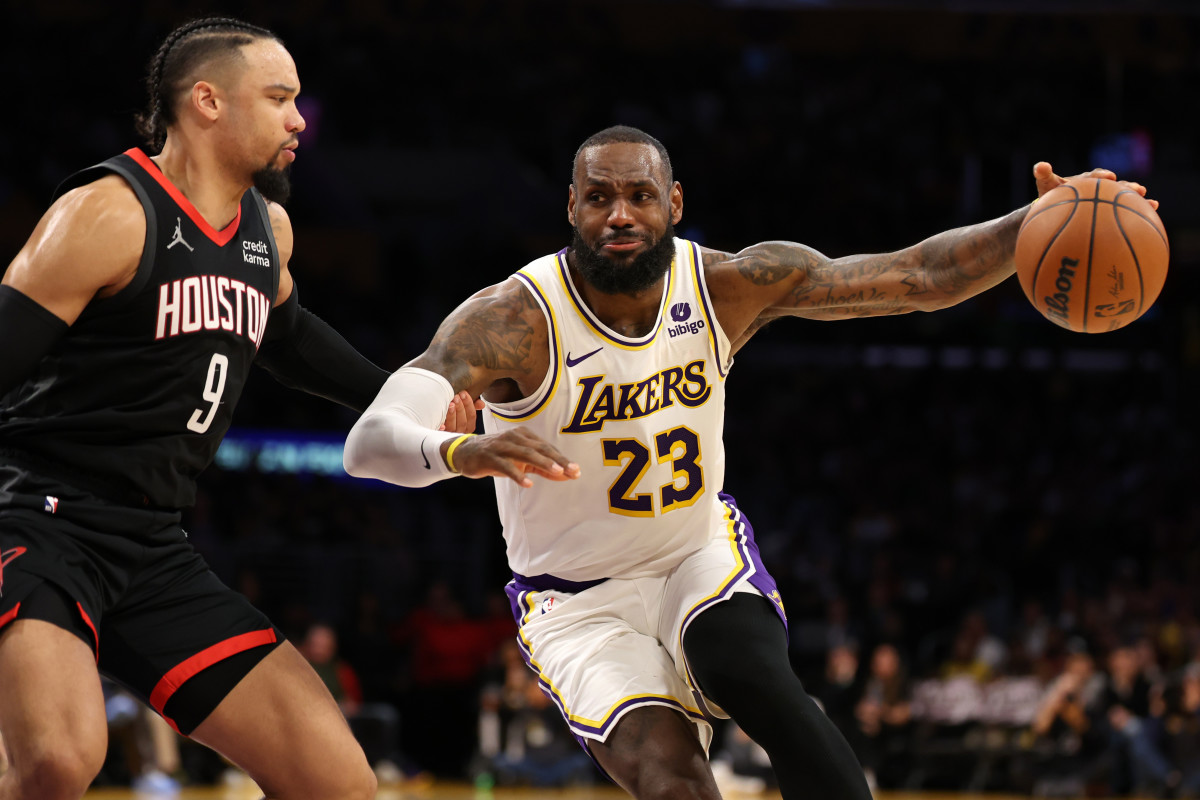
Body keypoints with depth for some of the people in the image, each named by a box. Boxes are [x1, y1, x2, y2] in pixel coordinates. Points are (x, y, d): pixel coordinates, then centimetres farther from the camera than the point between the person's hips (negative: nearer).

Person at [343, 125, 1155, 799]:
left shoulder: (730, 284, -13)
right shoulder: (512, 321, -25)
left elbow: (921, 276, -12)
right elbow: (370, 442, -39)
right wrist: (461, 451, -62)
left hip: (702, 554, 2)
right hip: (579, 602, -2)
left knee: (756, 679, -31)